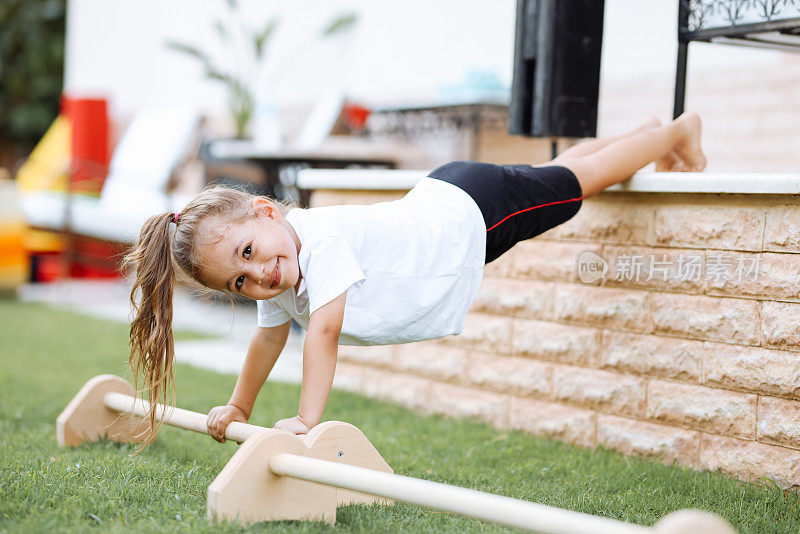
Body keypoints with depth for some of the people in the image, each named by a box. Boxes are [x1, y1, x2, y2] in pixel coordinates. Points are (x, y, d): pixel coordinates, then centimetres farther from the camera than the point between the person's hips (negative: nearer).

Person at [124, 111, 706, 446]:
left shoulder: (322, 237, -39)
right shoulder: (275, 283, -14)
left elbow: (323, 332, -44)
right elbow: (271, 336, 2)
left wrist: (306, 420, -44)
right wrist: (238, 407, 7)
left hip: (470, 212, -6)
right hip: (433, 201, 7)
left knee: (575, 180, 14)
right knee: (550, 171, 27)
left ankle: (677, 131, 39)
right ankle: (642, 132, 52)